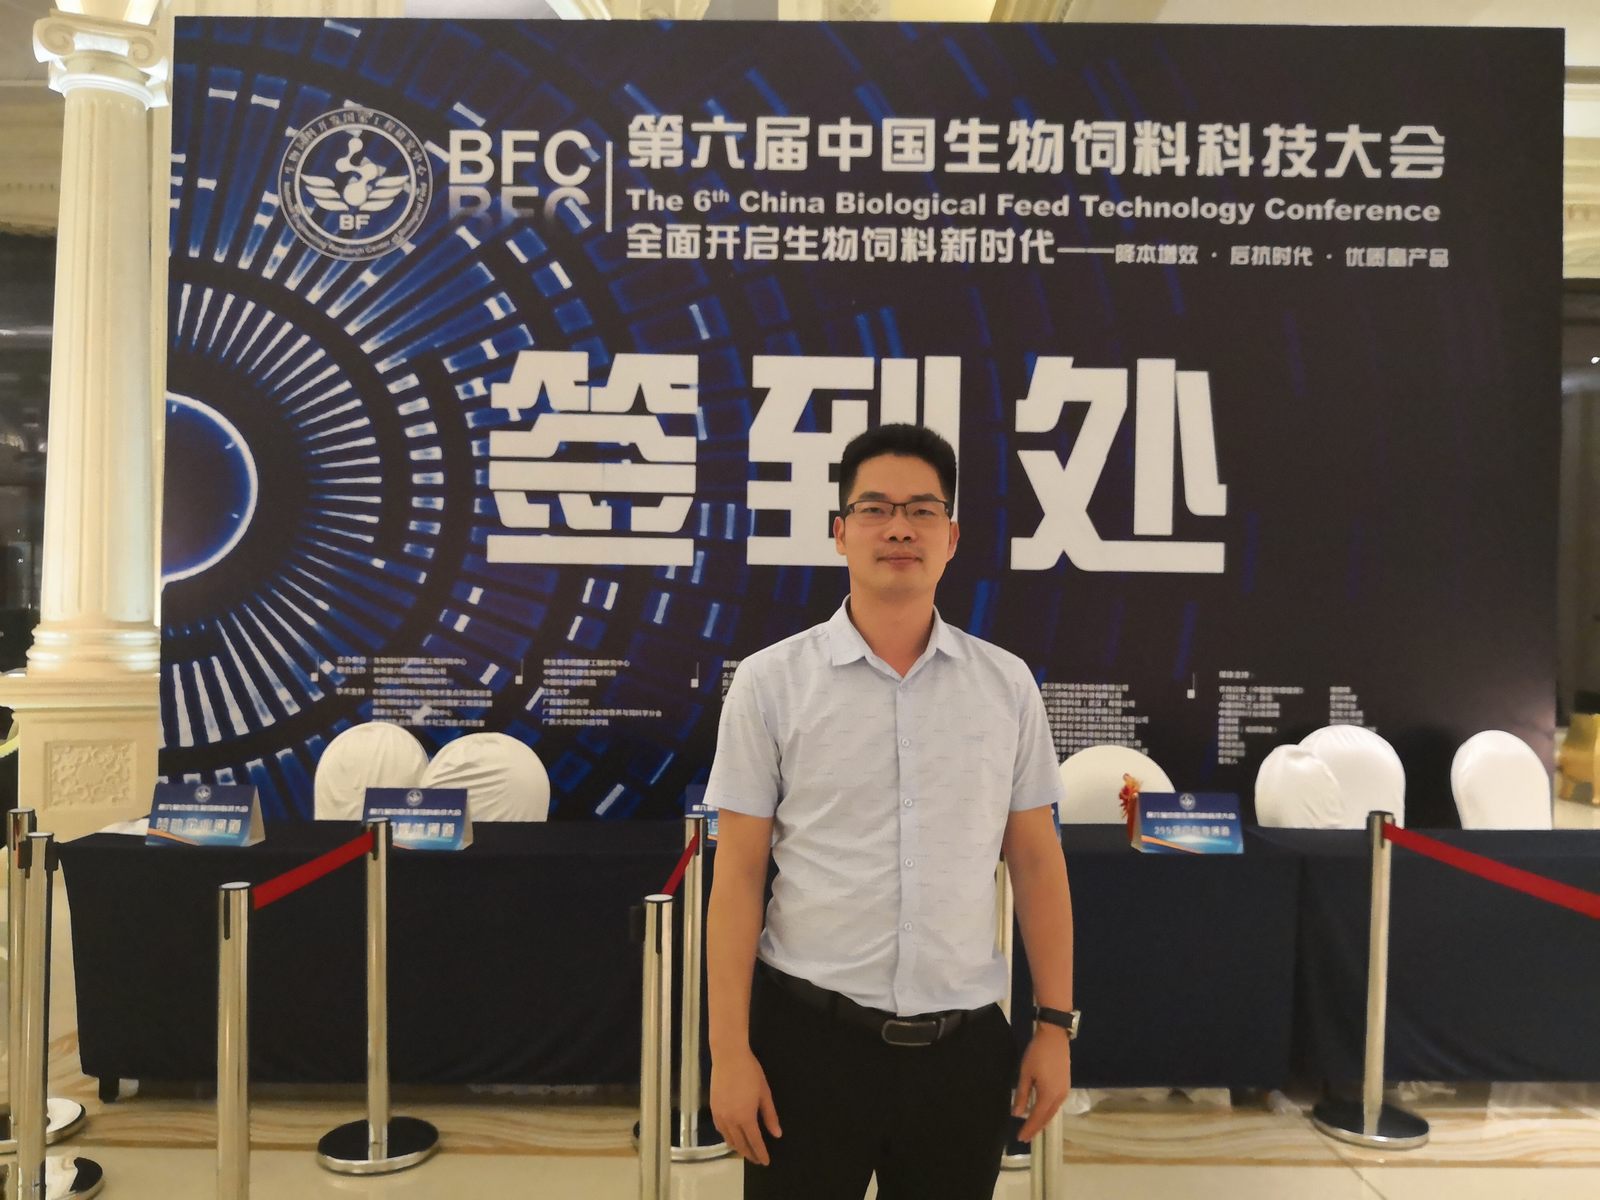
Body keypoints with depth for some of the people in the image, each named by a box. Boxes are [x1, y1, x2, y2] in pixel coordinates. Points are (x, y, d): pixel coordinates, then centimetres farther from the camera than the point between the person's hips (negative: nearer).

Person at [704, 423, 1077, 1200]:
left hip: (965, 1044, 3)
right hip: (811, 1036, -2)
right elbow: (738, 875, -5)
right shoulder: (770, 681, -6)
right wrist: (730, 1049, -8)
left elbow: (1037, 860, 6)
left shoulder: (1007, 684, 2)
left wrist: (1055, 1025, 3)